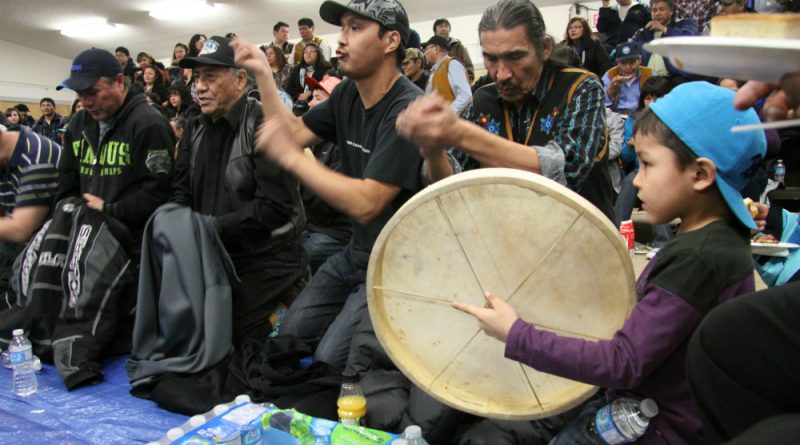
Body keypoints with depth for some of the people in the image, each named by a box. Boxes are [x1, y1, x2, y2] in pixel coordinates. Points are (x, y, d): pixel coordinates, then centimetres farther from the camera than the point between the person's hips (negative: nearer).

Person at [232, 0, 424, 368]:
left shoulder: (407, 110, -24)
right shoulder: (348, 93, 3)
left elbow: (365, 204, -30)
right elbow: (295, 132, 11)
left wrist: (290, 157, -26)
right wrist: (263, 74, 4)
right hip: (356, 251, 8)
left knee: (330, 360, -13)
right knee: (291, 336, 10)